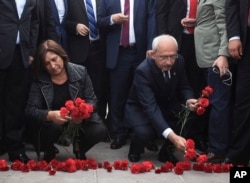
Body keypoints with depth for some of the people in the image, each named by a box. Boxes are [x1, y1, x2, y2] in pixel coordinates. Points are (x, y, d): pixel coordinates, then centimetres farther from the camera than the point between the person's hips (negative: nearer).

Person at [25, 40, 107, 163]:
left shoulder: (80, 72, -8)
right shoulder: (39, 81, -12)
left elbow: (91, 100, -7)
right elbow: (30, 110, -16)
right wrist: (50, 115, -38)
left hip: (80, 120, 2)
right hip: (52, 122, -1)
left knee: (99, 130, -26)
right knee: (52, 127, -36)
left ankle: (80, 149, 9)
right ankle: (49, 152, 1)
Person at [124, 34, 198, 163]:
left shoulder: (179, 61, -15)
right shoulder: (143, 71, -32)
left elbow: (184, 87, 1)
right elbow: (151, 108, -41)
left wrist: (189, 100, -25)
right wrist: (172, 135, -53)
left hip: (167, 106, 6)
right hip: (141, 109, -5)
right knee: (144, 133, -35)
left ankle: (166, 150, 1)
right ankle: (135, 150, 4)